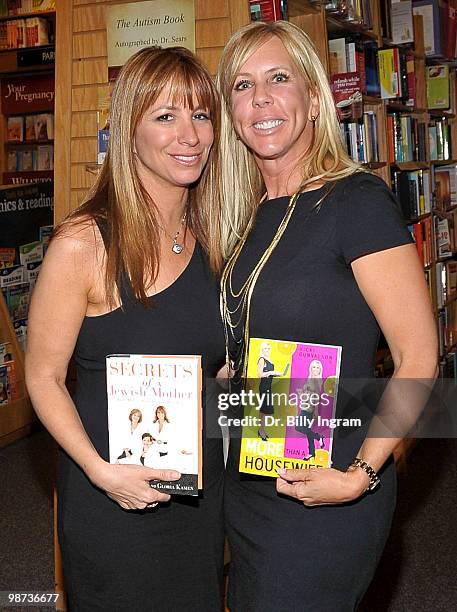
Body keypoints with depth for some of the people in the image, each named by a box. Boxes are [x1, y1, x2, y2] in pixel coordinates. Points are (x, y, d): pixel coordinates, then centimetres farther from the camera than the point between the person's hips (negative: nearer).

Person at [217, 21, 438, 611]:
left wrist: (359, 475, -22)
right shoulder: (248, 217, 7)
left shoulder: (355, 200, -15)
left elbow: (418, 359, -17)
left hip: (325, 495, -7)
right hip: (248, 485, 7)